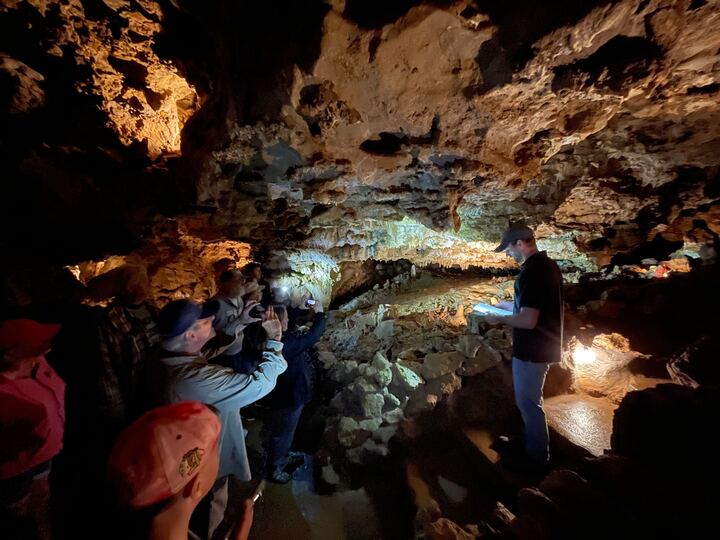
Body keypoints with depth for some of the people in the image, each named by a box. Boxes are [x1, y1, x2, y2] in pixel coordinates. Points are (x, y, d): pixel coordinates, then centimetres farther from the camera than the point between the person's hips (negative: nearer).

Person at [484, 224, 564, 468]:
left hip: (532, 349, -10)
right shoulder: (548, 264, 5)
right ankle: (531, 441, 44)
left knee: (528, 402, 9)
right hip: (543, 344, 10)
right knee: (529, 398, 25)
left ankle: (537, 457, 29)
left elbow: (528, 320, -29)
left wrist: (499, 319, -14)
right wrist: (508, 305, 16)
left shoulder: (532, 272, -26)